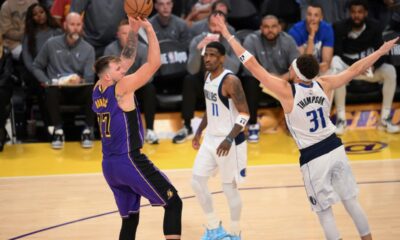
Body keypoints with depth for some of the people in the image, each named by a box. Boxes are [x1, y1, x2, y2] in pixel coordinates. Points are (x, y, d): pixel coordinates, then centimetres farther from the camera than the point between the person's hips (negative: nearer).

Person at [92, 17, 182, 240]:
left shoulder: (98, 90, 10)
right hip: (129, 160, -8)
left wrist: (134, 31, 14)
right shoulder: (121, 88, -12)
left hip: (109, 164, 8)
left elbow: (128, 59, 20)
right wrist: (150, 30, -7)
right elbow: (154, 63, -14)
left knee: (130, 218, 15)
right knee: (173, 203, 0)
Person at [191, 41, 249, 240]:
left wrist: (229, 139, -32)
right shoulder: (208, 76, 6)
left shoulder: (230, 81, -21)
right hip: (211, 138, 8)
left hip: (229, 141, -8)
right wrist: (199, 131, 19)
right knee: (197, 180, 6)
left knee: (229, 187, 1)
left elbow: (244, 114, -23)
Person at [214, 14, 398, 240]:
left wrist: (228, 36, -13)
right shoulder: (325, 84, -7)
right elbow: (355, 69, 5)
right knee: (351, 200, 18)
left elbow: (253, 66, -18)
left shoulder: (286, 91, -20)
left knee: (324, 211, 7)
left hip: (313, 158, -5)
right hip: (335, 149, 5)